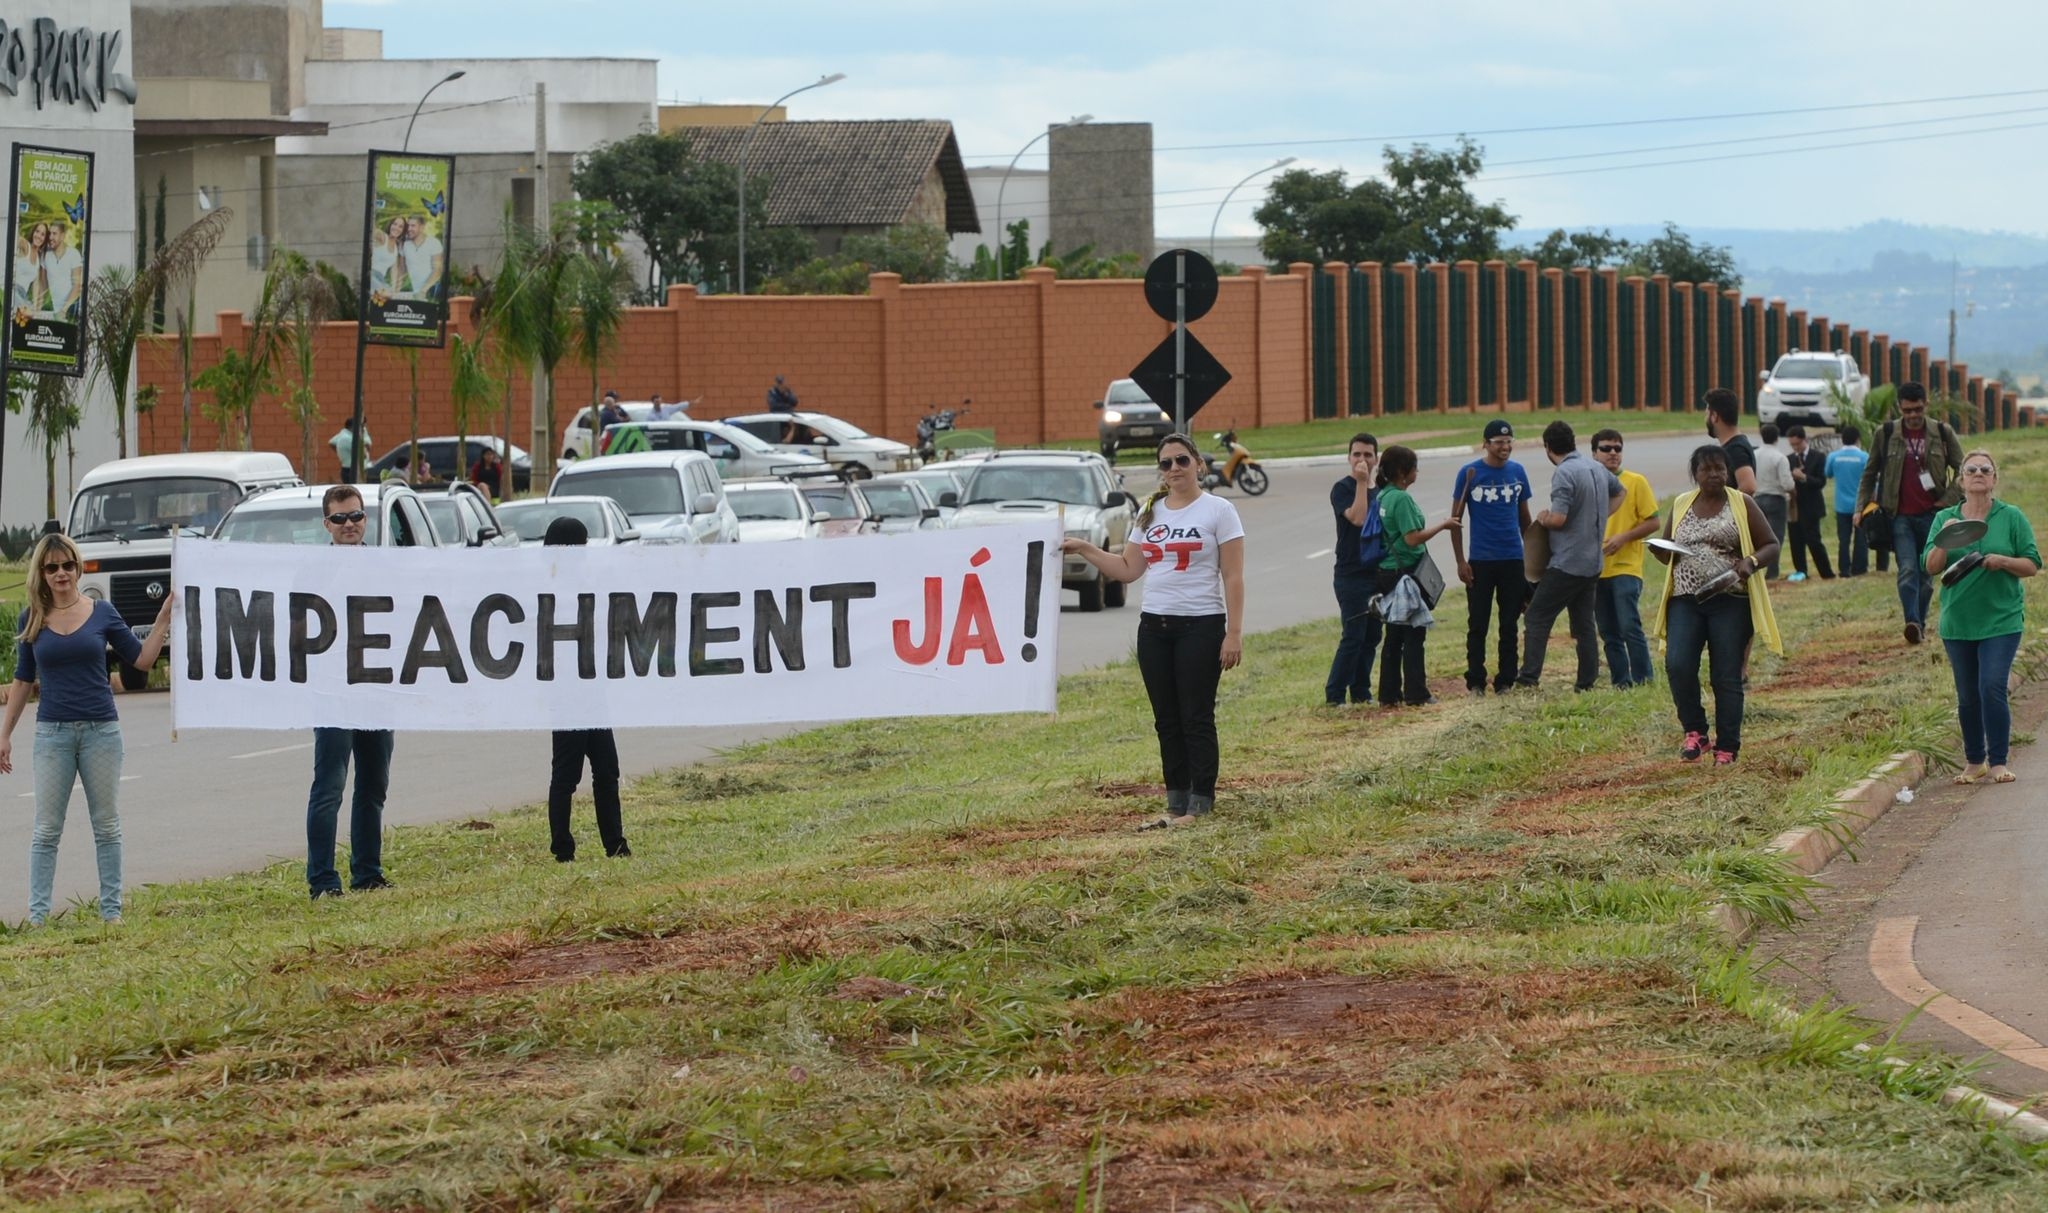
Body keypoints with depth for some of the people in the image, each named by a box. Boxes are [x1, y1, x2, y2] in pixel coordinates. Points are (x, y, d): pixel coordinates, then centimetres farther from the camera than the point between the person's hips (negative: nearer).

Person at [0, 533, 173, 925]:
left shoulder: (101, 612, 2)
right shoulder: (31, 621, 3)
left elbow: (141, 658, 6)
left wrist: (165, 616, -3)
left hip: (101, 730, 0)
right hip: (53, 732, 0)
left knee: (107, 826, 6)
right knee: (46, 829, 1)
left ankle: (111, 911, 12)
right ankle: (37, 914, 3)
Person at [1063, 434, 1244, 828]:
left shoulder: (1218, 511, -4)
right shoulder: (1150, 513, 13)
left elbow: (1233, 578, -7)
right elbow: (1128, 569, 16)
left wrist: (1234, 633, -13)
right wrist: (1084, 550, 6)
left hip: (1200, 627, -6)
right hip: (1154, 627, 6)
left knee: (1196, 718, -4)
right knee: (1167, 721, 7)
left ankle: (1200, 805, 0)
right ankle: (1176, 802, 12)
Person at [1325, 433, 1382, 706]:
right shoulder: (1342, 488, -8)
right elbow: (1357, 518, -25)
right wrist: (1361, 482, -22)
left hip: (1376, 573, 7)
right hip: (1350, 574, -7)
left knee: (1371, 636, 8)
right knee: (1353, 636, -11)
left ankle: (1361, 692, 15)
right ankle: (1334, 695, -7)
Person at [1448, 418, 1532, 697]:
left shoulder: (1517, 472, 6)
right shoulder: (1470, 473, -5)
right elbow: (1456, 519, -2)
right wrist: (1460, 561, -7)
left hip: (1513, 559, 3)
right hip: (1480, 561, -3)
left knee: (1510, 625, 6)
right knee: (1478, 625, 1)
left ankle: (1506, 682, 13)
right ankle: (1475, 683, 8)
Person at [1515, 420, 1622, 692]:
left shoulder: (1564, 474, -18)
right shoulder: (1597, 469, 10)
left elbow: (1558, 519, -25)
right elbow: (1618, 491, 30)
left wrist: (1543, 519, -3)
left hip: (1567, 564, -8)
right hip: (1593, 562, 8)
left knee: (1538, 616, -3)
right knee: (1584, 622, 12)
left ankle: (1530, 675, -9)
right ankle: (1587, 680, 11)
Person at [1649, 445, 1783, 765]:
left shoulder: (1742, 504, 4)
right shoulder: (1681, 506, 14)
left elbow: (1770, 544, 7)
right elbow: (1667, 553, 23)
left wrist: (1751, 562, -14)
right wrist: (1660, 551, -2)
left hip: (1729, 602, -2)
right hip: (1685, 600, 3)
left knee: (1727, 677, -2)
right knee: (1678, 666, -15)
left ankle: (1727, 748, 7)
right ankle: (1694, 731, 3)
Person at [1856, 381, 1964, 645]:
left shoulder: (1942, 434, 4)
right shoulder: (1886, 435, 4)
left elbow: (1962, 470, 10)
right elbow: (1869, 474, 11)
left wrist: (1949, 500, -3)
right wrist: (1862, 507, 2)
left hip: (1931, 515, 1)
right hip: (1900, 516, -1)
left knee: (1927, 572, 5)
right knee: (1907, 570, -16)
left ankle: (1920, 622, 16)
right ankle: (1912, 623, -28)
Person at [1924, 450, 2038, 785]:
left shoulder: (2012, 517, 2)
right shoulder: (1944, 519, 7)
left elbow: (2032, 565, 2)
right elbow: (1930, 567, 1)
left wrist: (2004, 562, -17)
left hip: (2002, 620, -3)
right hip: (1958, 622, 3)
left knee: (1992, 687, -14)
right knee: (1967, 696, 7)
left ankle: (1998, 762, -7)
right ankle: (1974, 763, 19)